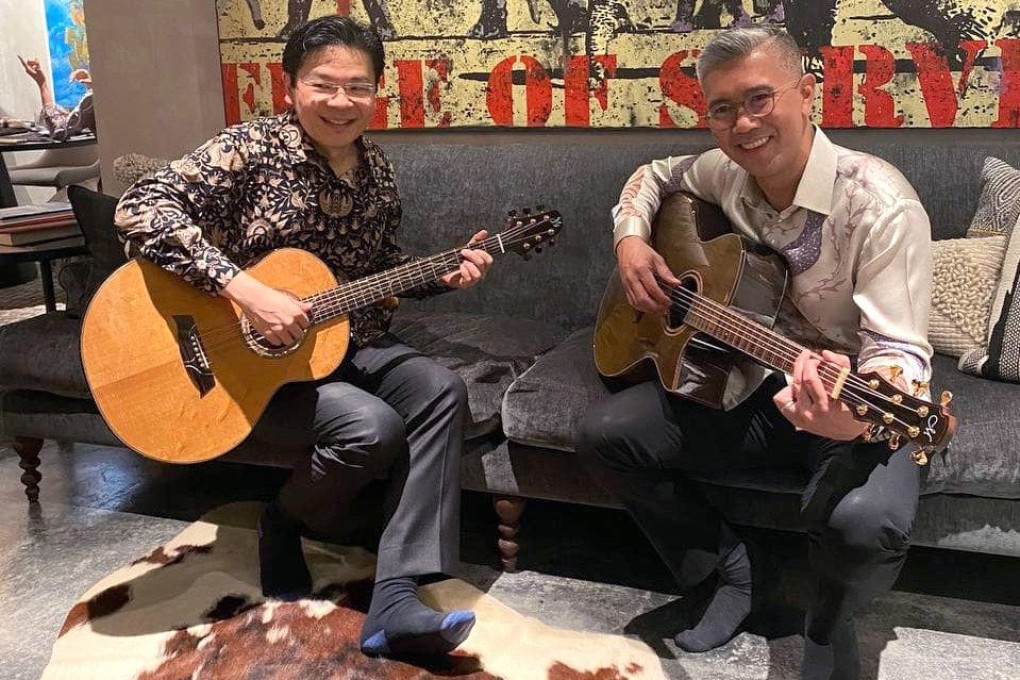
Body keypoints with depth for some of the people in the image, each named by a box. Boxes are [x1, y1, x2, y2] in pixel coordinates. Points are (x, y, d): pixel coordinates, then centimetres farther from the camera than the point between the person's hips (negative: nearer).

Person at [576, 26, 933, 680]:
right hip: (751, 381, 5)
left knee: (866, 521, -36)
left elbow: (900, 348, -27)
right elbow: (653, 175, 19)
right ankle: (731, 564, 9)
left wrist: (858, 414, -50)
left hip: (857, 402, -5)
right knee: (604, 433, -11)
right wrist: (631, 238, -3)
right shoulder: (727, 173, -3)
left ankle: (829, 621, 4)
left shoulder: (880, 204, -22)